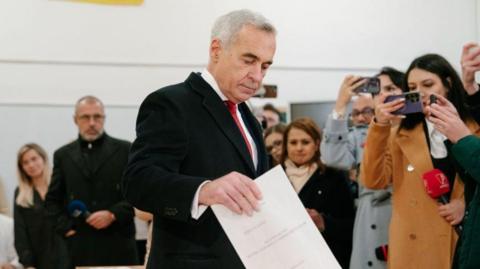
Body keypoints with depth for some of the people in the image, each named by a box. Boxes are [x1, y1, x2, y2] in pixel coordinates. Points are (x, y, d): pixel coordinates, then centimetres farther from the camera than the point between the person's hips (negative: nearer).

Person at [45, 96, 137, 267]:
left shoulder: (125, 150, 7)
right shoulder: (63, 155, 13)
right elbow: (52, 200, 15)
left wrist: (113, 214, -11)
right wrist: (66, 228, 0)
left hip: (118, 244, -1)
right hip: (78, 246, 2)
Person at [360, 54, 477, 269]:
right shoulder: (401, 135, 3)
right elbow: (373, 181, -9)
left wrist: (466, 203, -10)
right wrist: (379, 127, -17)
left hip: (466, 242, 0)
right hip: (415, 247, 0)